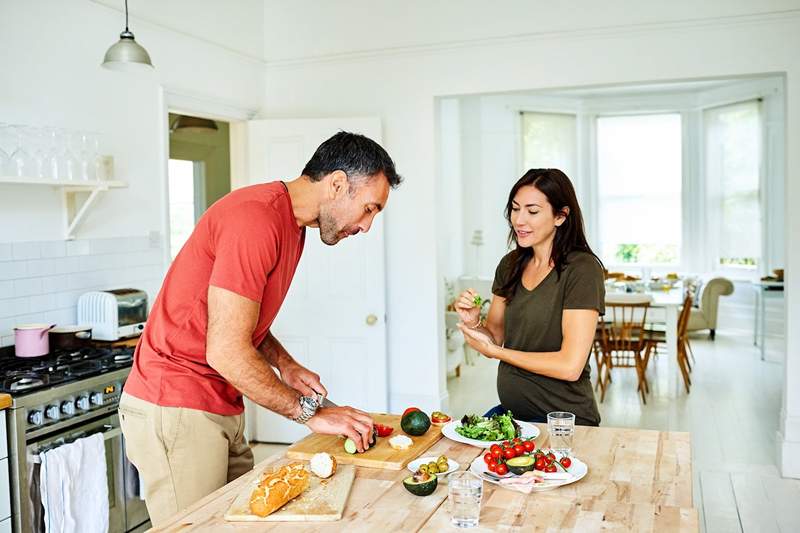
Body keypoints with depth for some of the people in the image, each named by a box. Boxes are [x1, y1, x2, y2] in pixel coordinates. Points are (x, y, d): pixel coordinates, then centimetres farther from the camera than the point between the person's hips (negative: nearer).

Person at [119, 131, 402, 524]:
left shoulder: (291, 226, 10)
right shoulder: (256, 218, -22)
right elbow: (226, 352, -24)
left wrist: (285, 366, 5)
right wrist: (310, 412, -16)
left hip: (221, 409, 9)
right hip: (175, 410, -9)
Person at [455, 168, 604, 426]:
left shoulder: (582, 269, -15)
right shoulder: (511, 264, 5)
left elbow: (570, 366, -21)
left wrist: (495, 351, -12)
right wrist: (473, 323, -10)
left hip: (564, 420, -6)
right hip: (511, 412, 6)